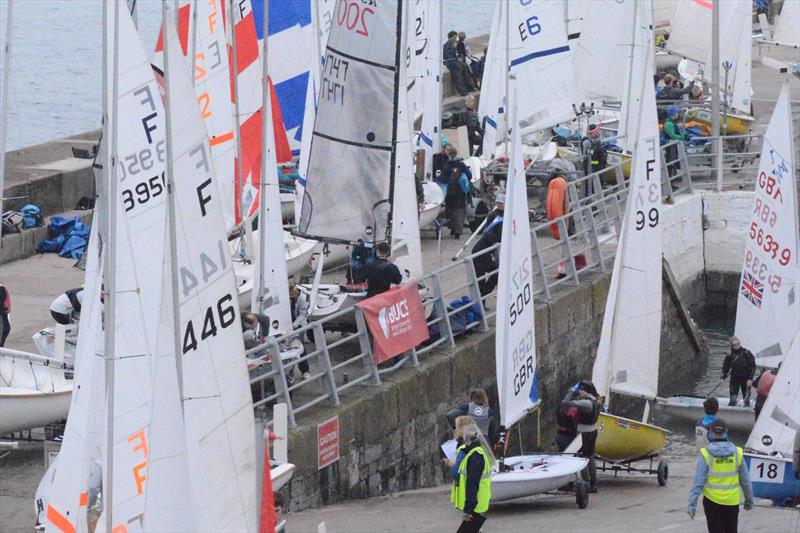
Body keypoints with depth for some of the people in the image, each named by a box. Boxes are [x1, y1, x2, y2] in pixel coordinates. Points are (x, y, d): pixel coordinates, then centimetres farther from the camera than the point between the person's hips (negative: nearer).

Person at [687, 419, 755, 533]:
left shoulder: (706, 454, -11)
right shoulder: (736, 453, -3)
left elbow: (698, 482, -14)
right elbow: (745, 481, 4)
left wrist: (692, 504, -11)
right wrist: (749, 500, 17)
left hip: (712, 501, -2)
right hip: (732, 502, 2)